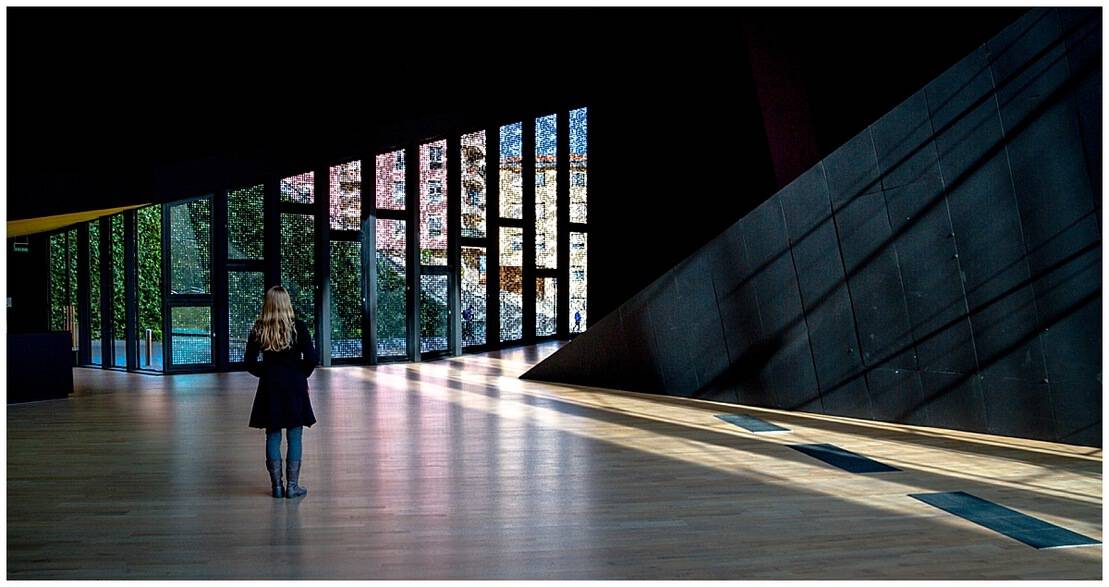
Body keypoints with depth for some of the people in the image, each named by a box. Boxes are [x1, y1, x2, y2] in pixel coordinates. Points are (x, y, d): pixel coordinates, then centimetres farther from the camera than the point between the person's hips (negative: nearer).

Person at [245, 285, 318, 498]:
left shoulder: (258, 330, -2)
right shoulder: (298, 327, -9)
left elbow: (250, 363, 1)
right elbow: (311, 359, -11)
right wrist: (301, 375, 6)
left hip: (269, 386, 2)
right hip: (294, 387, -2)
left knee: (273, 436, 9)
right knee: (294, 436, 4)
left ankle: (276, 485, 13)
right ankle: (292, 485, 7)